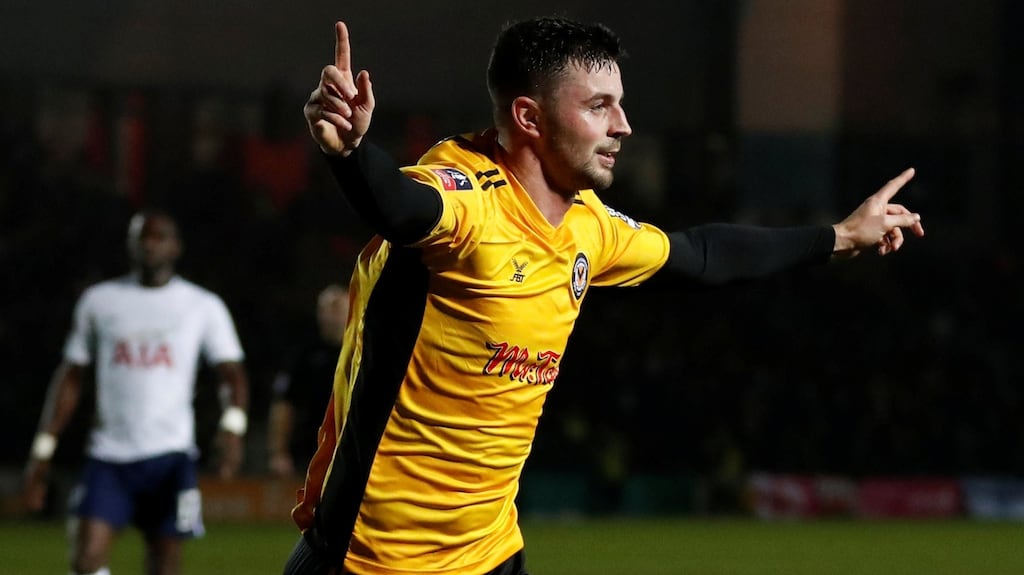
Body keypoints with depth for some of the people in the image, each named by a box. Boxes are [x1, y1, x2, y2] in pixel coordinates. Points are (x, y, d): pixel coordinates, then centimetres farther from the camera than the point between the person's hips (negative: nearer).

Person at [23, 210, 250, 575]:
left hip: (171, 455, -1)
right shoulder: (99, 301, 10)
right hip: (109, 456, 1)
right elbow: (71, 378, 14)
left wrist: (232, 426, -20)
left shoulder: (203, 307, 5)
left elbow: (233, 374, 0)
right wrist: (43, 449, 9)